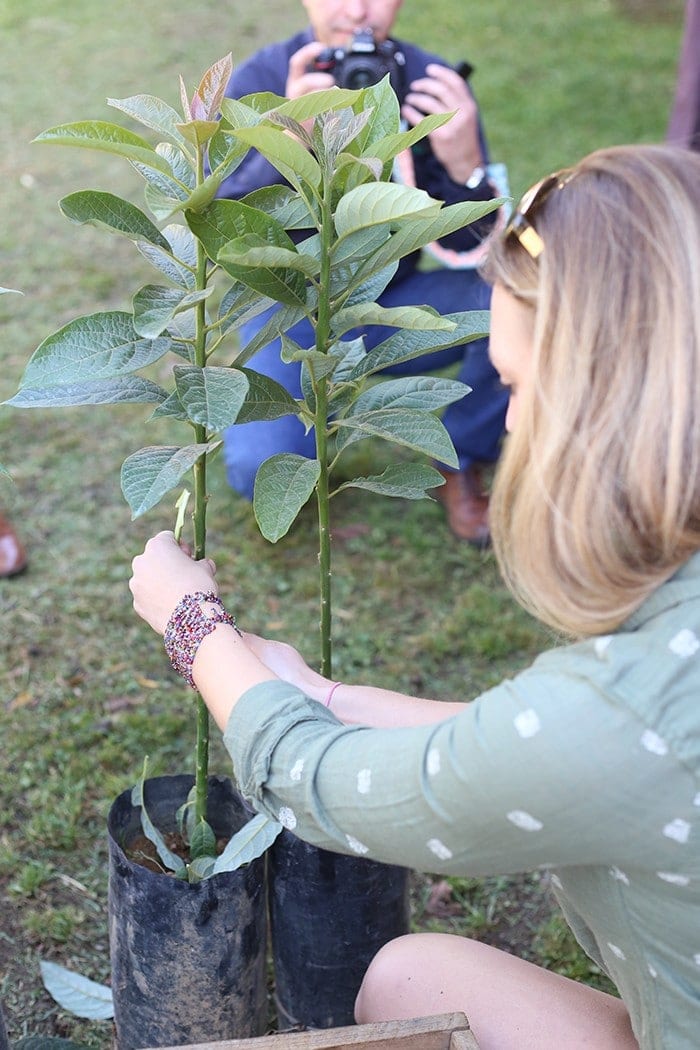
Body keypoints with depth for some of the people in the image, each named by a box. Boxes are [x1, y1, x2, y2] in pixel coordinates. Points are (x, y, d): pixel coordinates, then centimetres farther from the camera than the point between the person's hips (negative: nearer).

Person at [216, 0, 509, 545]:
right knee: (261, 470, -27)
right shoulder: (261, 81, -12)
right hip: (294, 309, -2)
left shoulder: (430, 84, -10)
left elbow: (472, 250, -14)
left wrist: (465, 165, -35)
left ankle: (460, 460, -1)